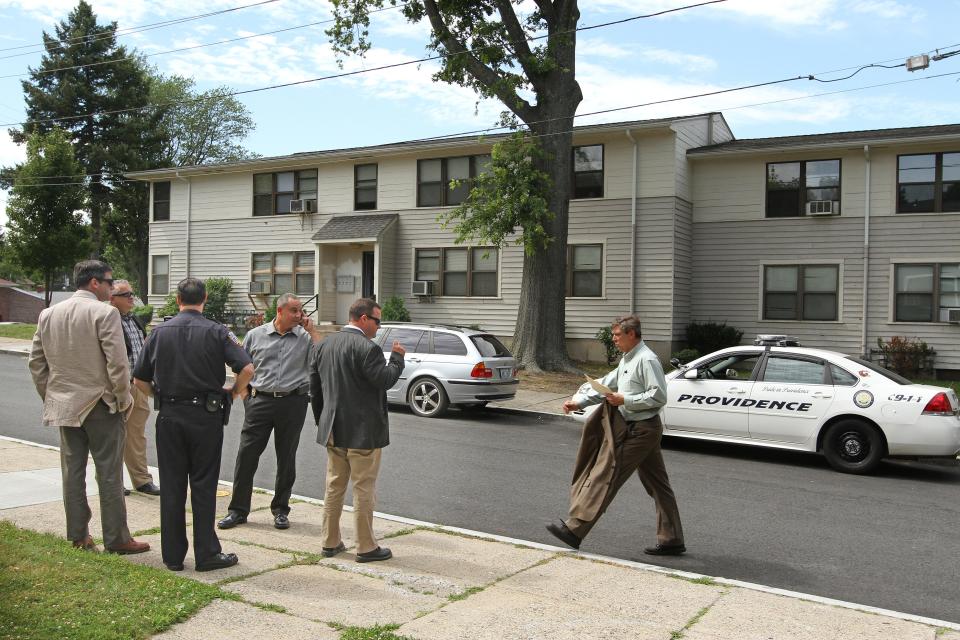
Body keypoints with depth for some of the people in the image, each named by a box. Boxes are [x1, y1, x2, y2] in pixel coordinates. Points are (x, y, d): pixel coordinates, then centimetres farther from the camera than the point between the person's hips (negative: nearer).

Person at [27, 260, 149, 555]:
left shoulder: (48, 314, 7)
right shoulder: (105, 313, -14)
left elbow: (36, 362, 11)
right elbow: (117, 363, -18)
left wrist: (50, 397, 18)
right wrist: (123, 399, -6)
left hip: (63, 405, 6)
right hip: (100, 404, -6)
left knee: (73, 471, 13)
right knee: (109, 474, 1)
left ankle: (78, 535, 20)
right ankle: (116, 539, 7)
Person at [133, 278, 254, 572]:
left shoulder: (160, 332, 4)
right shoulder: (216, 332, -4)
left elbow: (140, 380, 6)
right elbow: (247, 368, -15)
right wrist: (233, 392, 2)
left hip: (169, 416, 2)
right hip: (206, 416, -2)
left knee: (172, 487, 9)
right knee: (203, 486, 5)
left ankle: (173, 556, 15)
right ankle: (206, 554, 9)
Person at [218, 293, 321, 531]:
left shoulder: (305, 337, 3)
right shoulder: (255, 335, 6)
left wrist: (311, 330, -9)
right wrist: (247, 392, 5)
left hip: (293, 402, 0)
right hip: (260, 401, 0)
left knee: (286, 458, 8)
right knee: (246, 455, 0)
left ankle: (280, 510, 22)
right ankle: (238, 510, 11)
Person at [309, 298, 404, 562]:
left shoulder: (323, 346, 9)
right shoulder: (367, 348, -17)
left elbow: (314, 387, 13)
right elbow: (385, 380, -20)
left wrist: (323, 421, 20)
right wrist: (397, 357, -4)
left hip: (333, 431, 7)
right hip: (363, 432, -7)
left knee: (334, 487, 16)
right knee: (364, 490, 2)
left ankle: (330, 542, 23)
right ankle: (366, 547, 10)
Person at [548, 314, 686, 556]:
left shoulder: (646, 360, -15)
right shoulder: (627, 360, 17)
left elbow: (658, 396, -20)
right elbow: (606, 384, 19)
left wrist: (625, 400, -19)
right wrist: (579, 402, 9)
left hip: (641, 430, -10)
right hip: (637, 429, 10)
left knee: (608, 477, -9)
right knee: (657, 485, 12)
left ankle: (574, 529, -6)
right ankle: (671, 540, 18)